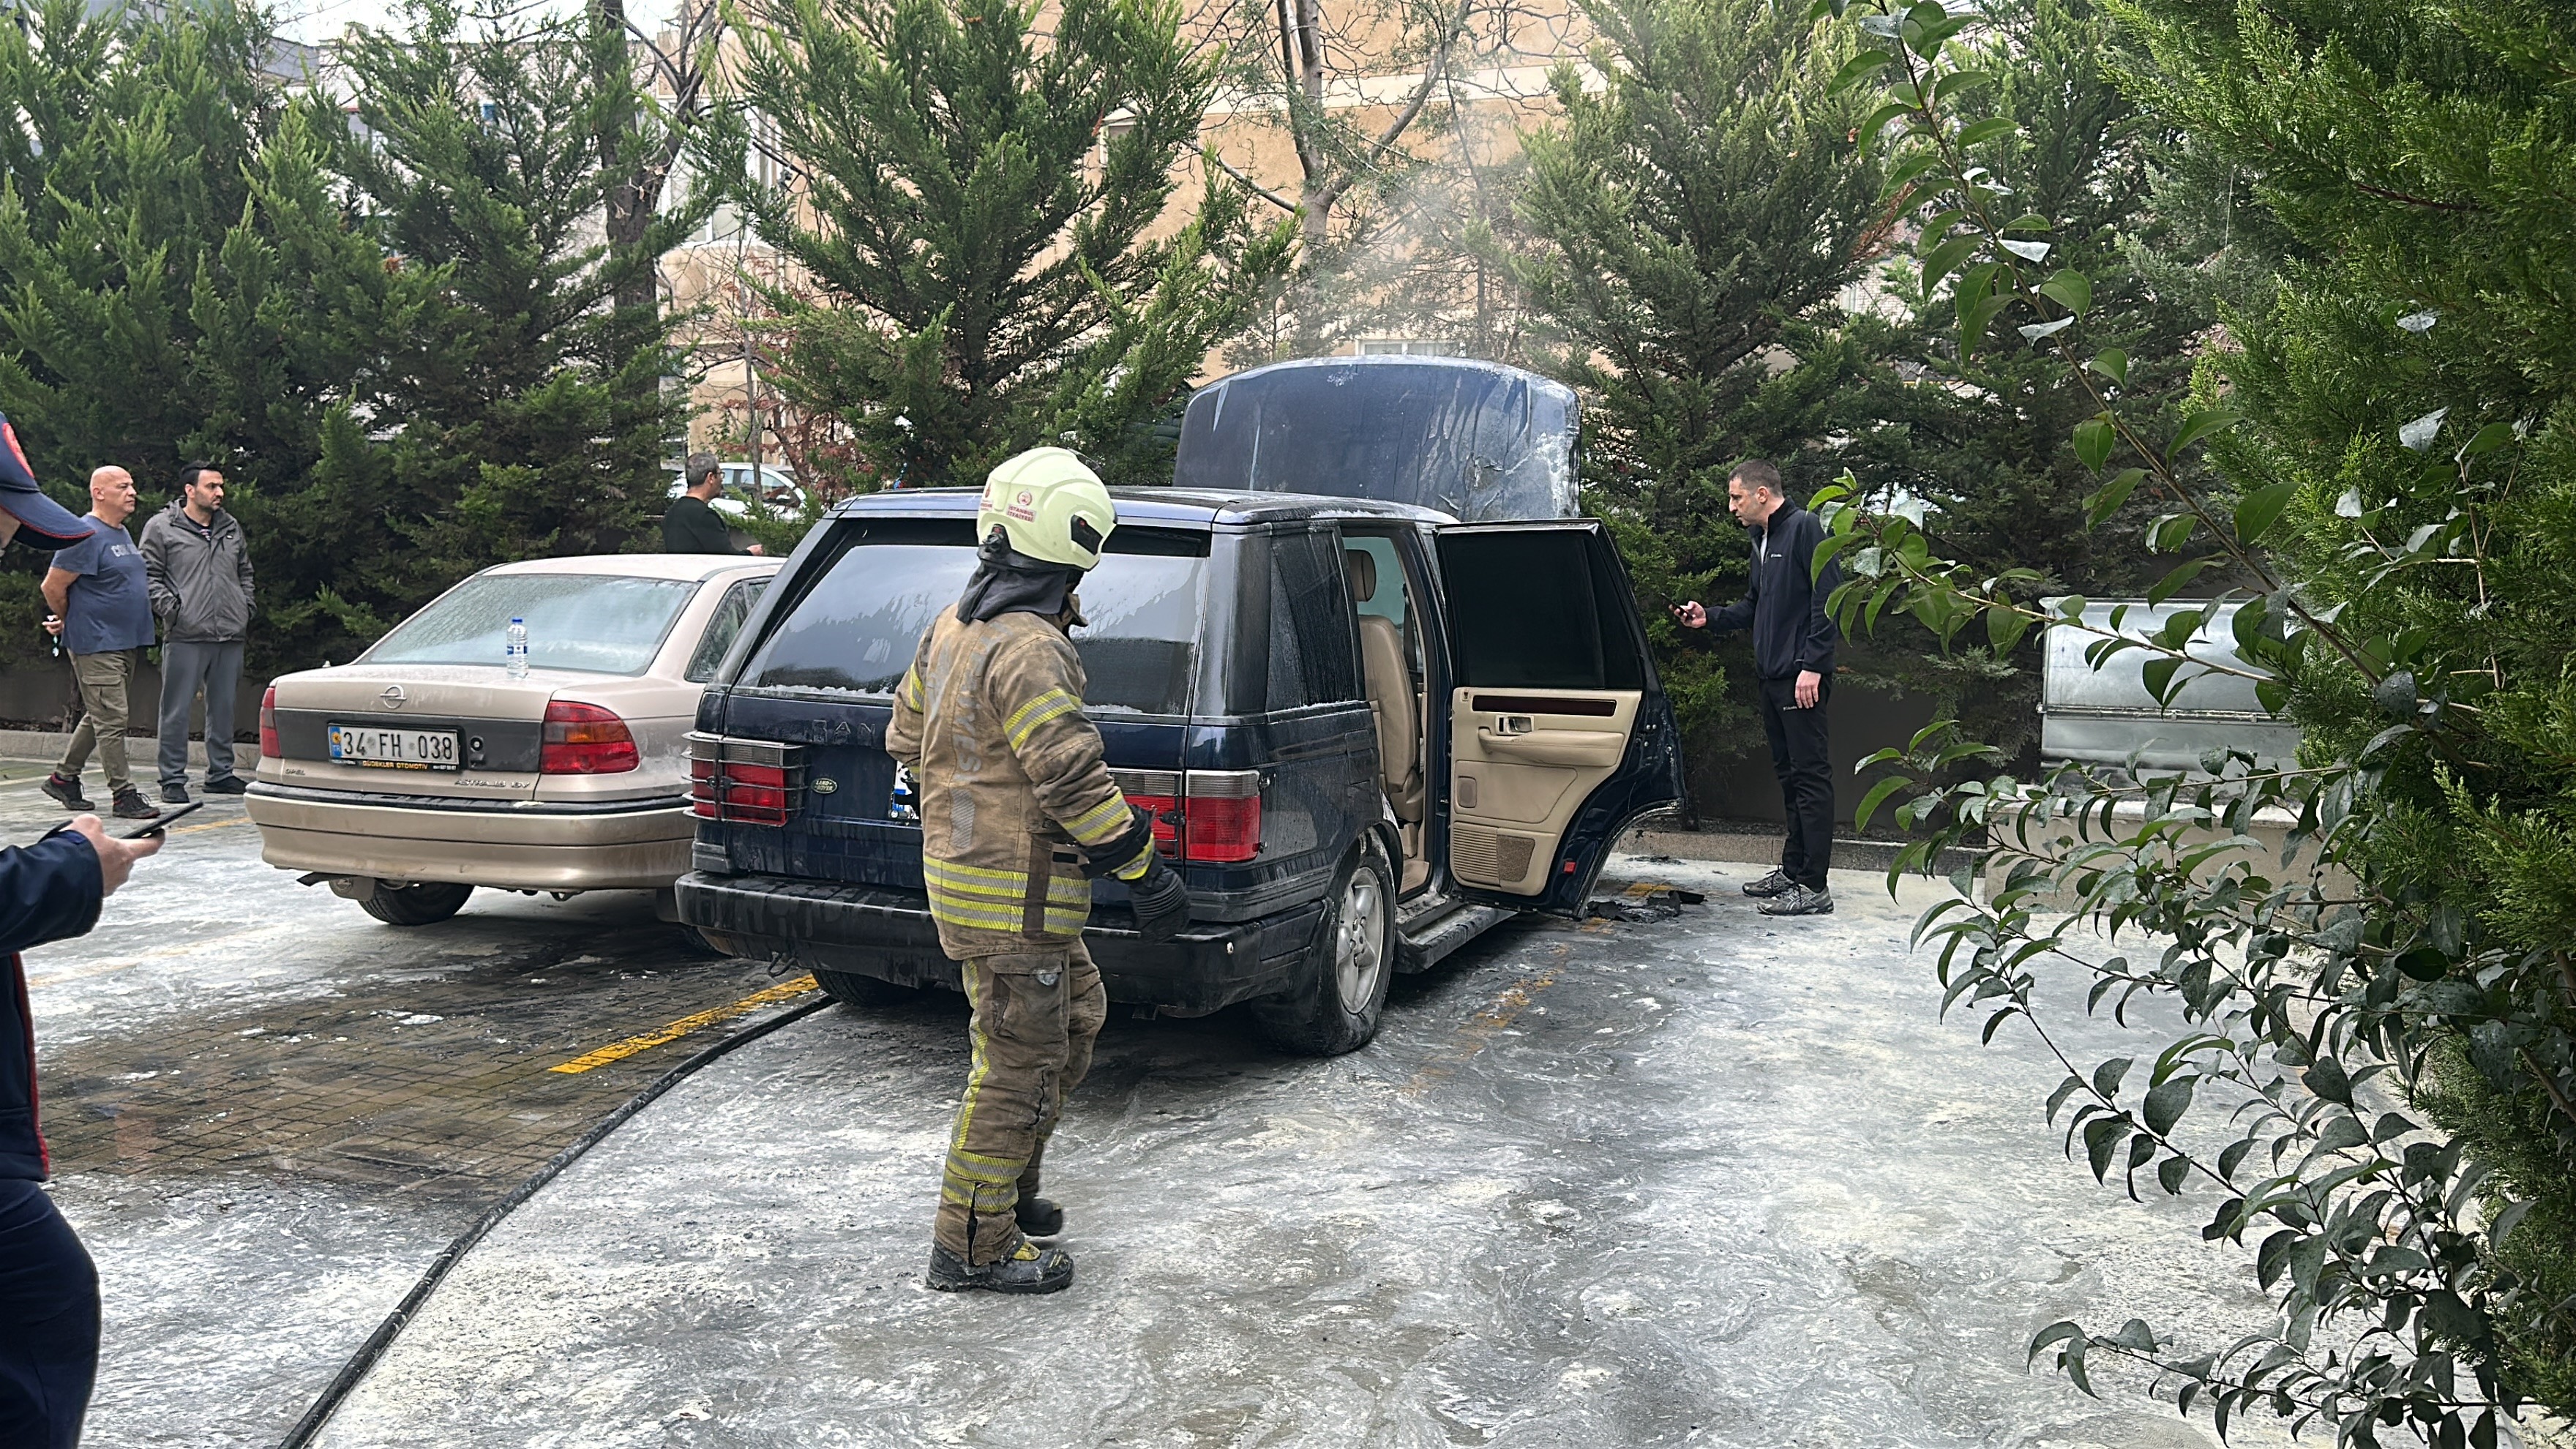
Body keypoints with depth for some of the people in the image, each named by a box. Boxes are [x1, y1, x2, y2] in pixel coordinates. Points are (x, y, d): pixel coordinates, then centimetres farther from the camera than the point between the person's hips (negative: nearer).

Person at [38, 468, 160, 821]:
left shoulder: (123, 534, 15)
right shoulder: (87, 536, -14)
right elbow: (52, 587, -13)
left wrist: (67, 622, 18)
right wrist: (69, 623, 2)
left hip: (127, 642, 9)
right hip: (97, 646, -9)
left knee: (99, 717, 16)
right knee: (111, 720, -7)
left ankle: (64, 777, 29)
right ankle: (124, 795, -5)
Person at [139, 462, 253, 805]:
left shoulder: (231, 527, 16)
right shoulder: (162, 527, 0)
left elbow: (245, 572, 26)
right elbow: (149, 575, -1)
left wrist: (246, 609, 15)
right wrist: (169, 607, -12)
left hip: (230, 636, 5)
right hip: (185, 636, -5)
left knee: (224, 707, 11)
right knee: (177, 709, -2)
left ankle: (221, 773, 21)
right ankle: (173, 779, 4)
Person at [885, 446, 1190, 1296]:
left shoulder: (953, 629, 9)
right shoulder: (1029, 650, -22)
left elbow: (907, 738, 18)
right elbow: (1074, 778, -24)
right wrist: (1147, 874, -17)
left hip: (962, 866, 10)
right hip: (1013, 894, -10)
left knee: (1075, 1019, 23)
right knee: (1018, 1065, -1)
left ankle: (1008, 1187, 32)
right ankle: (976, 1244, 10)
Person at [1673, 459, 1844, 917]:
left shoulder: (1804, 528, -9)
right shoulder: (1762, 539, 19)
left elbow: (1829, 599, -17)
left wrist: (1812, 665, -21)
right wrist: (1709, 619, 13)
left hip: (1801, 677, -10)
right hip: (1772, 675, 10)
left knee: (1810, 775, -7)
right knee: (1788, 773, 15)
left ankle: (1814, 886, -6)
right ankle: (1792, 870, 24)